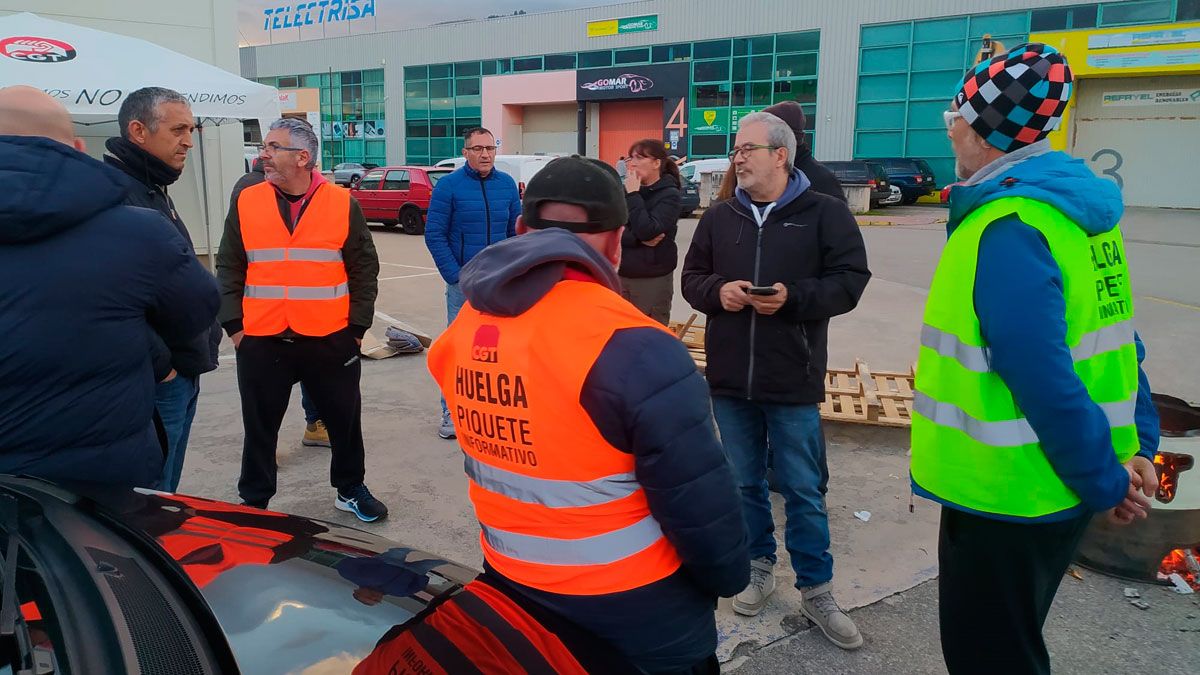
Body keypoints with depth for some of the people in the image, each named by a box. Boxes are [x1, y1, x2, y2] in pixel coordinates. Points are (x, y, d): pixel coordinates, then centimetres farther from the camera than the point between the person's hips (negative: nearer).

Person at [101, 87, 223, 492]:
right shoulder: (115, 194, -18)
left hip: (181, 376, 10)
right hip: (153, 382, -10)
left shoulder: (154, 192, 16)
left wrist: (199, 351, 17)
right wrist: (157, 364, -21)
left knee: (166, 496, 21)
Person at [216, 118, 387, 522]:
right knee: (260, 427, 12)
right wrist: (234, 325, 0)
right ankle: (254, 502, 29)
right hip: (261, 342, 1)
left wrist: (357, 326, -2)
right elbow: (229, 270, 7)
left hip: (331, 341, -1)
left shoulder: (342, 204, -1)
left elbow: (364, 271, 2)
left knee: (345, 420, 12)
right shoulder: (246, 203, 4)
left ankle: (350, 490, 32)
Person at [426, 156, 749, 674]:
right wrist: (727, 576, -4)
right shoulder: (632, 349, -27)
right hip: (634, 612, -5)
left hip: (509, 586, 6)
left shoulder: (463, 330, -5)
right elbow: (698, 498, -21)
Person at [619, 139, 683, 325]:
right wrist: (638, 239, -16)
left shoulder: (669, 195, -7)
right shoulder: (625, 190, 8)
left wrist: (634, 195, -14)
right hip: (620, 275, 5)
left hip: (653, 279, -5)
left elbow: (647, 231, -20)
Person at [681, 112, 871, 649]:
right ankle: (759, 567, 35)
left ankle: (816, 591, 22)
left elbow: (850, 281, -7)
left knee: (803, 492, 7)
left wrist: (793, 297, -22)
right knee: (744, 483, 16)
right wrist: (717, 290, -12)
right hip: (729, 380, 4)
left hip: (793, 382, -3)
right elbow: (691, 278, 10)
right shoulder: (719, 217, 7)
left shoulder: (824, 213, -4)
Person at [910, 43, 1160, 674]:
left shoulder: (1005, 229, -24)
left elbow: (1042, 378, -28)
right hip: (1049, 488, 9)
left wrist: (1104, 481, -16)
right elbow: (1110, 337, 10)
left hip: (1005, 496, -9)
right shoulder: (1070, 207, 6)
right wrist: (1136, 445, 12)